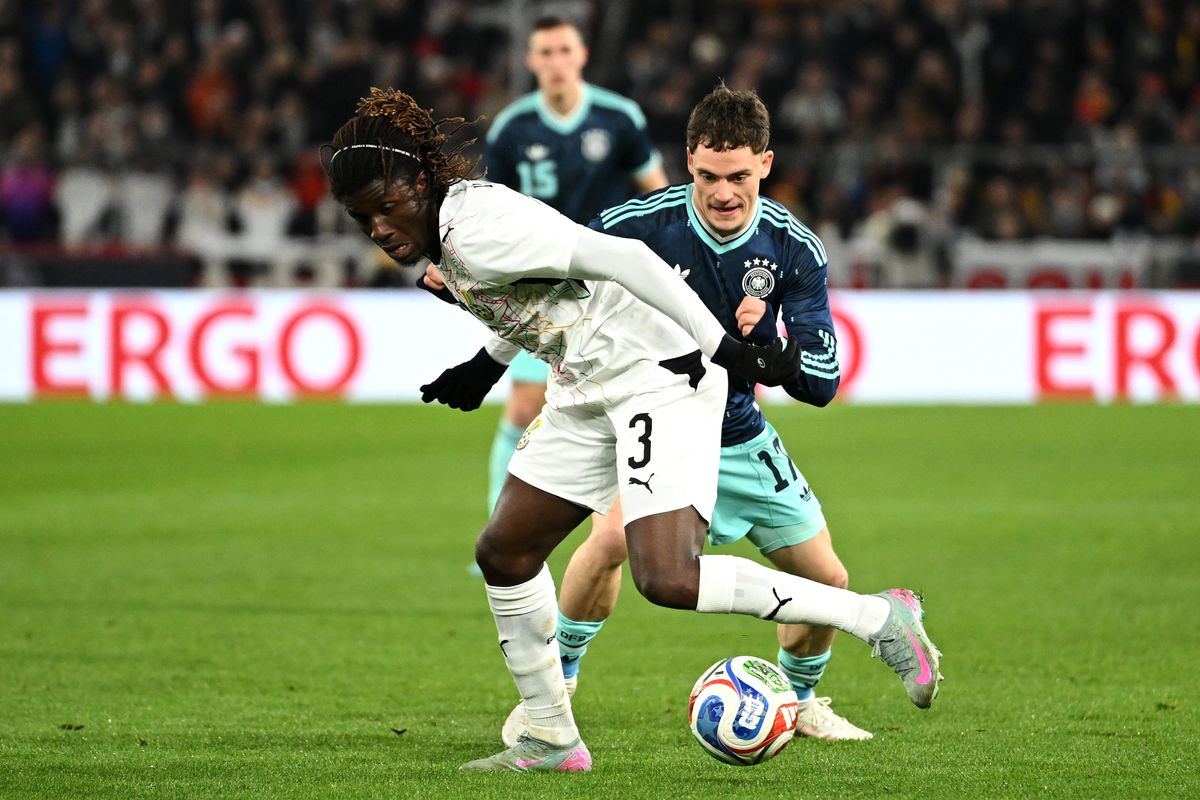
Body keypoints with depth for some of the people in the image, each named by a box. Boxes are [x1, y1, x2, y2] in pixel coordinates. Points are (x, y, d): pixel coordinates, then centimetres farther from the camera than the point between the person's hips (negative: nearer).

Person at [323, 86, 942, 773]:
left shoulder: (476, 229, -23)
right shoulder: (443, 229, 7)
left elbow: (620, 258, -26)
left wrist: (725, 347, -26)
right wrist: (489, 364, 30)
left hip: (660, 376, -11)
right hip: (589, 393, 11)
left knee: (667, 579, -22)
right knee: (504, 553, 11)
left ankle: (880, 619, -11)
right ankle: (551, 741, 23)